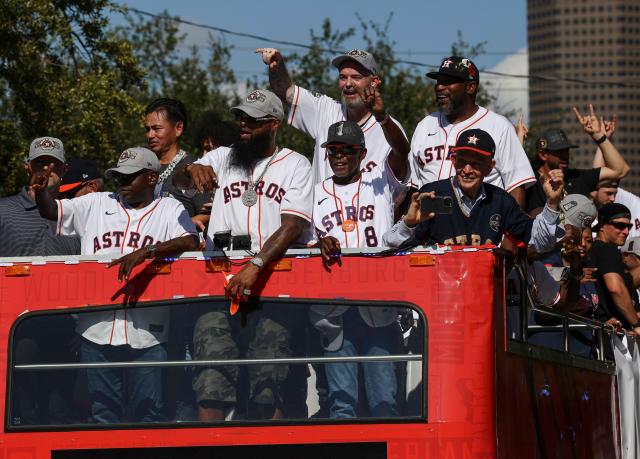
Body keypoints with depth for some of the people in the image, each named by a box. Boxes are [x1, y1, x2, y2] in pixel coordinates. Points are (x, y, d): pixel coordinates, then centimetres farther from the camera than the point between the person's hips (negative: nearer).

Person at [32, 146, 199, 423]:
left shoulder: (170, 210, 6)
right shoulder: (97, 205, 14)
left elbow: (190, 242, -11)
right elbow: (51, 211, 14)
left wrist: (145, 251, -23)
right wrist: (41, 190, -8)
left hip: (145, 335, -3)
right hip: (96, 332, 3)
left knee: (148, 415, 0)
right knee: (102, 414, 7)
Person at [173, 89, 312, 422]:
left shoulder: (295, 165, 9)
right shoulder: (222, 158, 19)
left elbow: (293, 227, -4)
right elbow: (178, 181, 3)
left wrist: (255, 266, -18)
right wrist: (192, 169, -22)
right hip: (219, 278, 2)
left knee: (269, 385, -9)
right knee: (212, 382, -11)